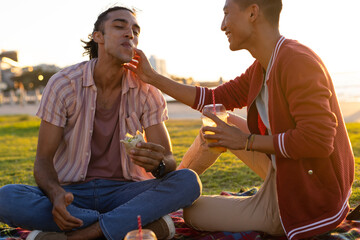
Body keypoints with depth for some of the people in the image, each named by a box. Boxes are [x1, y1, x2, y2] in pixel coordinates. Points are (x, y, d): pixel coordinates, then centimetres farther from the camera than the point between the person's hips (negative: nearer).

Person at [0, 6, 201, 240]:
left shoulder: (147, 91, -2)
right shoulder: (64, 84, -6)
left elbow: (169, 161, -4)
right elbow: (43, 160, -7)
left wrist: (158, 164, -31)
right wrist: (56, 195, -30)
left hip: (124, 192, 1)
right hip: (71, 192, 0)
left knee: (188, 181, -25)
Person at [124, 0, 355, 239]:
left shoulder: (297, 60, -26)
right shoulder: (262, 68, 4)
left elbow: (318, 140, -31)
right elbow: (214, 99, 12)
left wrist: (247, 142, -20)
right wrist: (153, 77, 12)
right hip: (284, 175, 8)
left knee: (193, 211, 0)